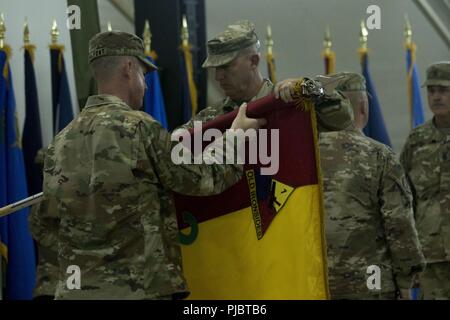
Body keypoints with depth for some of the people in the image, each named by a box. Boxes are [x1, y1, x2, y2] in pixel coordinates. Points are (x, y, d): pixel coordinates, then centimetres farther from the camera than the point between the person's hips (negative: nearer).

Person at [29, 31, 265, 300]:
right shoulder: (138, 127, -10)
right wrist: (235, 135, 13)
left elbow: (42, 228, 15)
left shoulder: (61, 141, 9)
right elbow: (202, 179, -2)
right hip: (138, 289, -6)